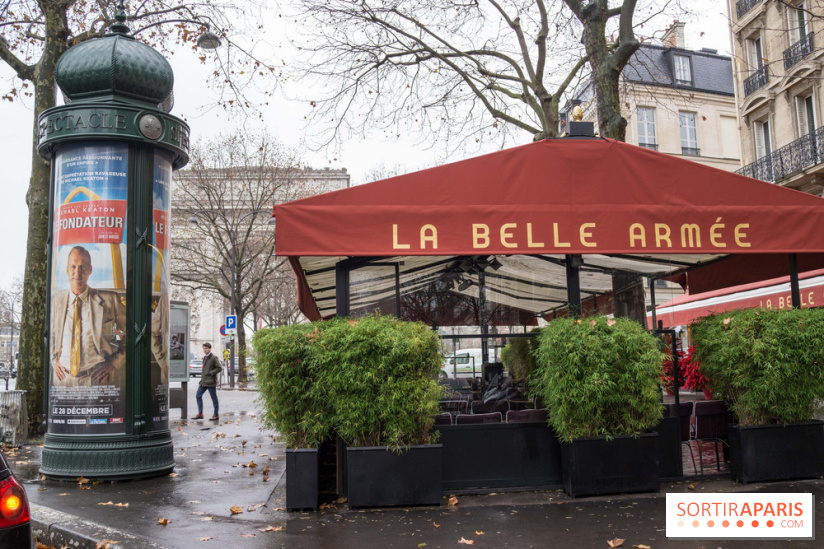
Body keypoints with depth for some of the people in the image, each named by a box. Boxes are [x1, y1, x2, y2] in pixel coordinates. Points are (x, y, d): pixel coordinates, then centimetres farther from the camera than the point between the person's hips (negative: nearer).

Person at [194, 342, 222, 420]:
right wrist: (202, 375, 12)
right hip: (203, 381, 8)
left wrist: (210, 373, -17)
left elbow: (219, 368, -12)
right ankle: (200, 414, 8)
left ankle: (216, 415, 6)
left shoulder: (214, 358, -8)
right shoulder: (204, 358, 16)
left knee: (214, 398, -1)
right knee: (198, 395, 3)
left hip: (211, 381, -8)